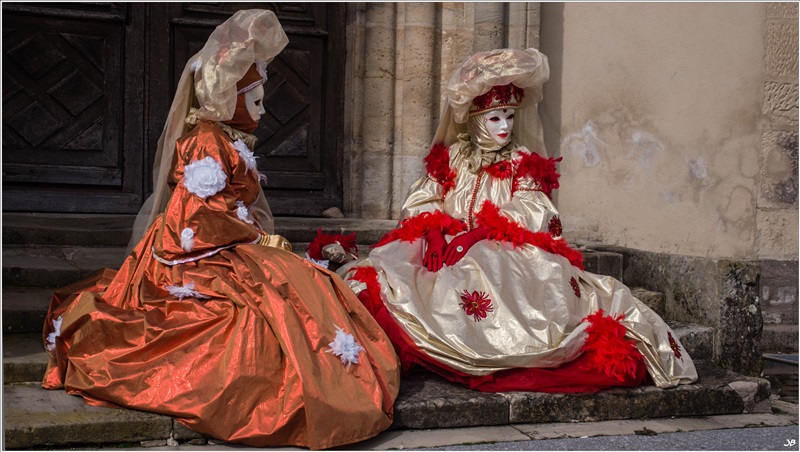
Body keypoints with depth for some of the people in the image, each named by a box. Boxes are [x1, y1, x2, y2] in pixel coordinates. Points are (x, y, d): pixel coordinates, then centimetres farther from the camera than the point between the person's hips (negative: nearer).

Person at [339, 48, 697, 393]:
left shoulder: (523, 163, 13)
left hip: (507, 253, -1)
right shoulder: (449, 158, 17)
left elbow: (529, 215, -3)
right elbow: (423, 201, 7)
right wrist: (435, 232, -17)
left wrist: (477, 233, -18)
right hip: (447, 249, 1)